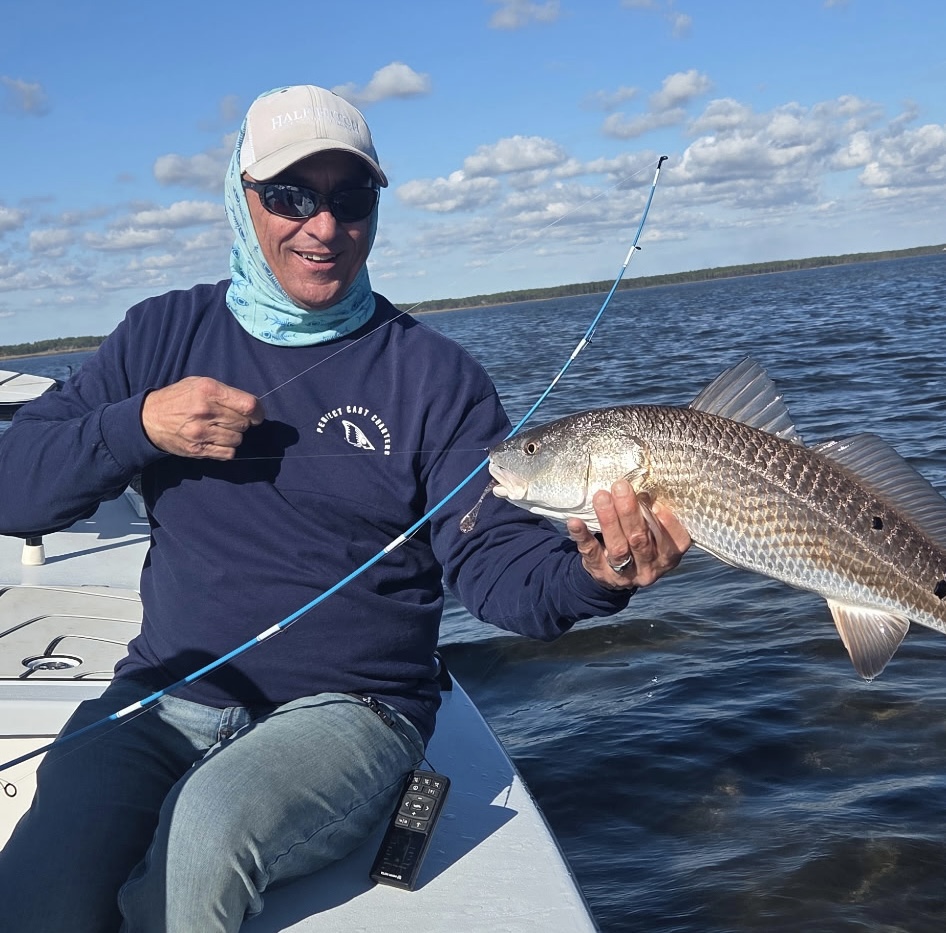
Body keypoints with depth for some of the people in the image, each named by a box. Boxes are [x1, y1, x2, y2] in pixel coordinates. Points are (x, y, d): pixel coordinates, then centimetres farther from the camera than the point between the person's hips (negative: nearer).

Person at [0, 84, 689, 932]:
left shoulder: (432, 374, 1)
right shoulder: (165, 335, 8)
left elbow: (491, 559, -8)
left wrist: (587, 576, -30)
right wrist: (139, 424, -12)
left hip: (347, 707, -1)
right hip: (165, 696, 2)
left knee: (205, 833, -31)